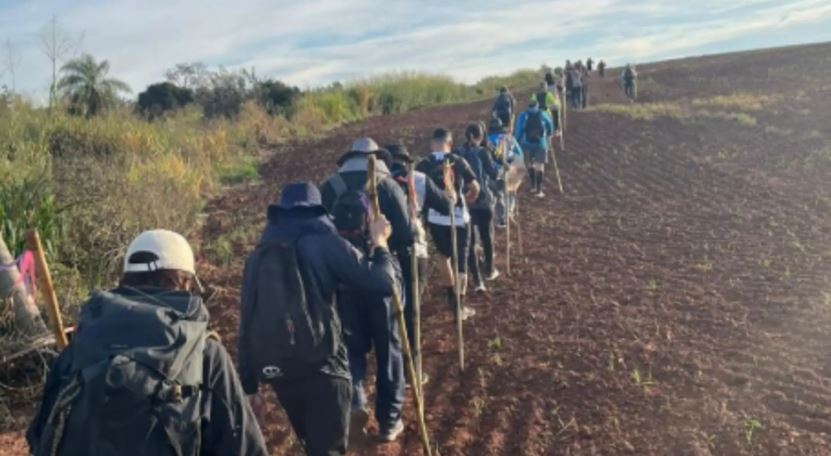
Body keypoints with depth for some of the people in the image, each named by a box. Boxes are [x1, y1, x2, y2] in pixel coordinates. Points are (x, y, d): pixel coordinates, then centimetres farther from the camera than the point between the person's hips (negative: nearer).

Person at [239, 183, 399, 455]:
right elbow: (383, 283, -8)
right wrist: (379, 242, 11)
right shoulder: (324, 242, -2)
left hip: (276, 369, 6)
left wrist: (248, 384, 17)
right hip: (321, 365, -5)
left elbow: (247, 324, 12)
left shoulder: (259, 255, 13)